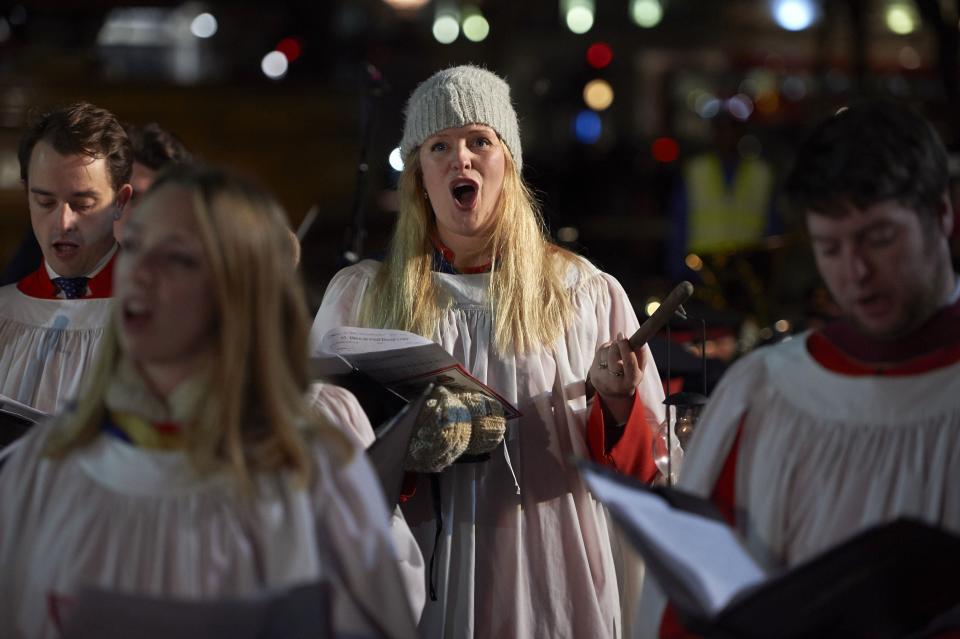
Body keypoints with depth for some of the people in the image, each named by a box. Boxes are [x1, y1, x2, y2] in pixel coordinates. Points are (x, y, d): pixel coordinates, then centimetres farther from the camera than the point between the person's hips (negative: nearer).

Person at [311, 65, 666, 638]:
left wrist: (615, 402, -17)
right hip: (419, 588, 0)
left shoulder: (587, 294, 3)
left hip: (551, 588, 0)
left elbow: (642, 470, 4)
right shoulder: (360, 295, 5)